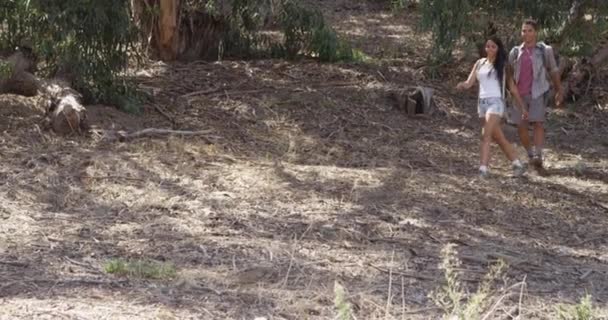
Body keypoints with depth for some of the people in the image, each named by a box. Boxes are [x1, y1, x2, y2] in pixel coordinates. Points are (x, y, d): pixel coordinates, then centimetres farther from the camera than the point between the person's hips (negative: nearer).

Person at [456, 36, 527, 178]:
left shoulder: (503, 65, 3)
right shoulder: (480, 63, 13)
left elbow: (513, 88, 7)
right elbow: (469, 82, 6)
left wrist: (522, 107, 9)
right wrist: (462, 85, -18)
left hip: (496, 102, -5)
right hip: (482, 103, 5)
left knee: (485, 135, -20)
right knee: (499, 138, 12)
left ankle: (483, 169, -27)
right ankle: (517, 165, 23)